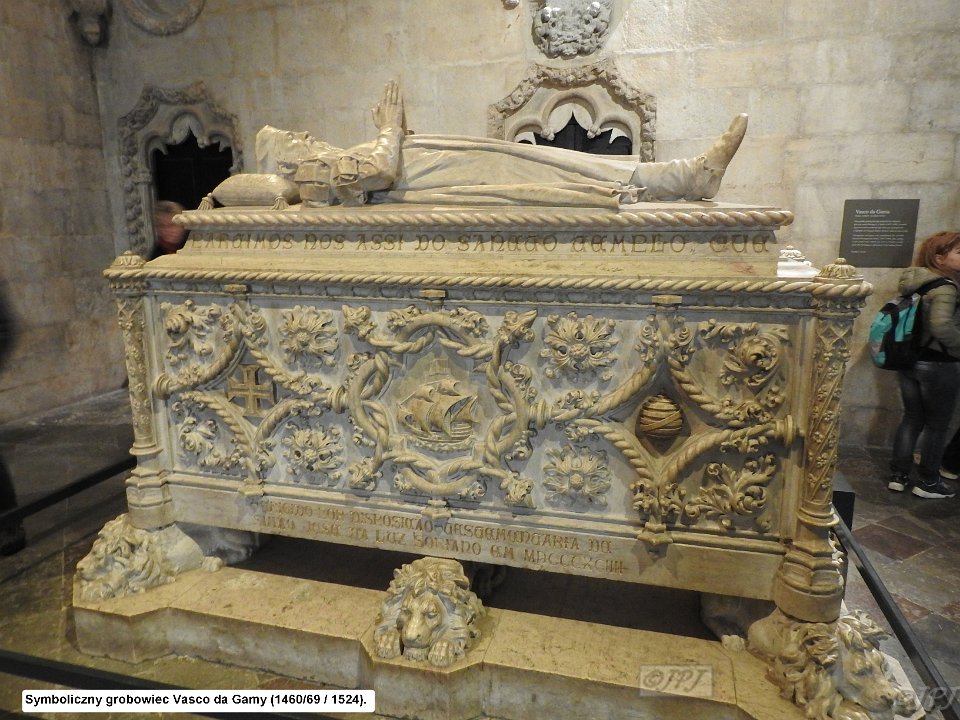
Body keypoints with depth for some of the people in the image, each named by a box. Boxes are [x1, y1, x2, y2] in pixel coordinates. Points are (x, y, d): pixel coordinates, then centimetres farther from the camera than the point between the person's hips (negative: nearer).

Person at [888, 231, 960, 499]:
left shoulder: (913, 283, 7)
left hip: (909, 360, 8)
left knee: (912, 418, 16)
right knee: (937, 424, 7)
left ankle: (898, 475, 21)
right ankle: (928, 482, 18)